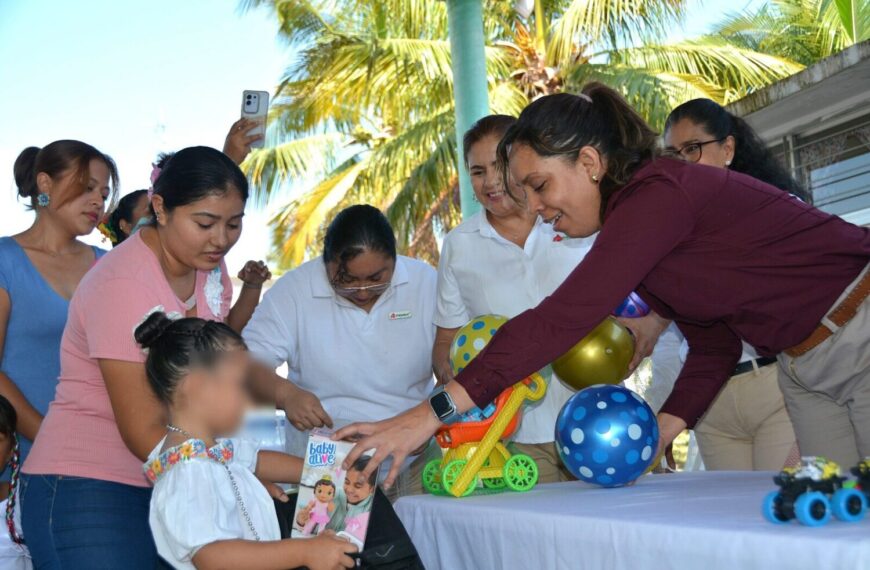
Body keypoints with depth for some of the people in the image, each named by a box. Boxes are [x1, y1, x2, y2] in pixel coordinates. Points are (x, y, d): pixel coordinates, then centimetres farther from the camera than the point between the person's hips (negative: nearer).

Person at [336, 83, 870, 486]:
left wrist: (434, 412, -36)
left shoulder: (659, 196, -24)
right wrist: (661, 430, -3)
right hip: (806, 369, 8)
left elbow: (561, 319, -34)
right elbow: (714, 344, 10)